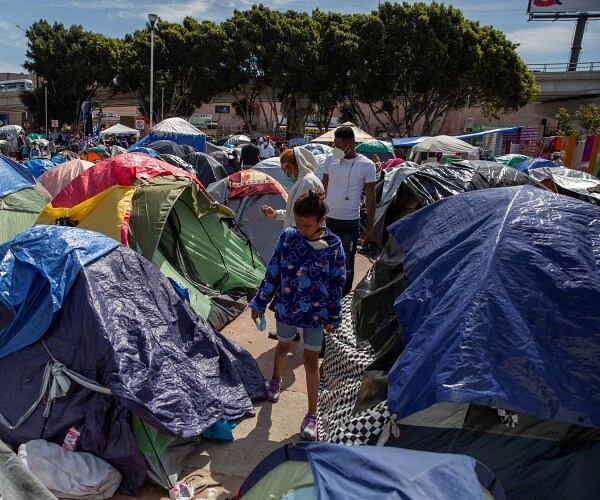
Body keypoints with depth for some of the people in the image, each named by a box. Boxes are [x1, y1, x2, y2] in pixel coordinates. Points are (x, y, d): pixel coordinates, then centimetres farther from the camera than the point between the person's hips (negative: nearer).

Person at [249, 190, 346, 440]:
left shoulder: (333, 245, -15)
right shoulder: (287, 236, -12)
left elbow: (337, 283, -5)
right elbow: (273, 272, -4)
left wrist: (334, 317, -1)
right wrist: (260, 302, 1)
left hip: (315, 312, -1)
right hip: (286, 307, 2)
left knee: (311, 360, 6)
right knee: (283, 346, 23)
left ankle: (312, 415, 20)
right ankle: (276, 380, 54)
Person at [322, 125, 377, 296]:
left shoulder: (367, 165, -12)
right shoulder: (330, 159, -1)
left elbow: (370, 197, -5)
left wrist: (370, 227, -4)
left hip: (349, 223, -3)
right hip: (327, 219, 4)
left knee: (346, 265, 5)